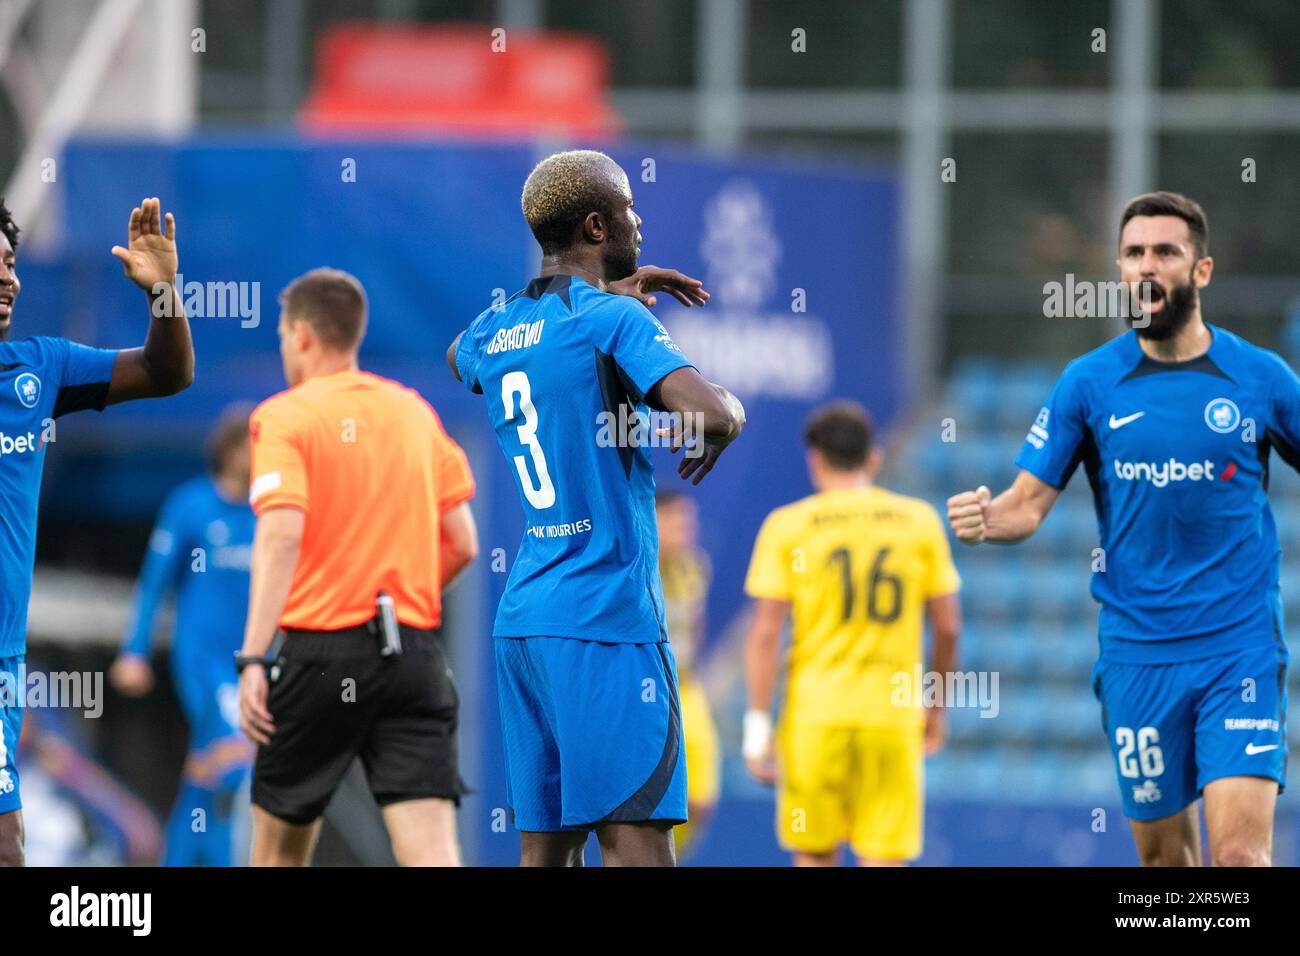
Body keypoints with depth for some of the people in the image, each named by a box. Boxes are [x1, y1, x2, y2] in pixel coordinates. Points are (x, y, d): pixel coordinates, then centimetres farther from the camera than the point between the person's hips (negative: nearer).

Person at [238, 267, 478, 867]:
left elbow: (281, 536, -16)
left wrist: (253, 659, -20)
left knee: (281, 843, 14)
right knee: (429, 848, -7)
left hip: (322, 652, -3)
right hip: (416, 652, 3)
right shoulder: (415, 412, 12)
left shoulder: (283, 417, -2)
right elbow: (462, 544, 12)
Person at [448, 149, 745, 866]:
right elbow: (712, 415, -24)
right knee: (637, 842, -13)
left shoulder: (493, 332, 13)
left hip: (521, 618, 8)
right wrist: (731, 405, 1)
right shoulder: (614, 321, -10)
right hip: (605, 618, -8)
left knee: (545, 848, 6)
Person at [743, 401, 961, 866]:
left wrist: (758, 723, -2)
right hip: (893, 716, 1)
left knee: (815, 857, 13)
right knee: (882, 861, -2)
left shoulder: (786, 527, 1)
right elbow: (948, 626, 7)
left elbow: (765, 631, -5)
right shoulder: (920, 520, 6)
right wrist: (938, 705, 20)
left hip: (815, 715, -1)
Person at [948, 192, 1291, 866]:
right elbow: (1028, 501, 2)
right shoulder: (1090, 382, 3)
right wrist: (986, 519, -20)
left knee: (1240, 854, -15)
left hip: (1241, 649, -2)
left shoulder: (1261, 378, 1)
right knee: (1162, 853, 8)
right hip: (1136, 652, 2)